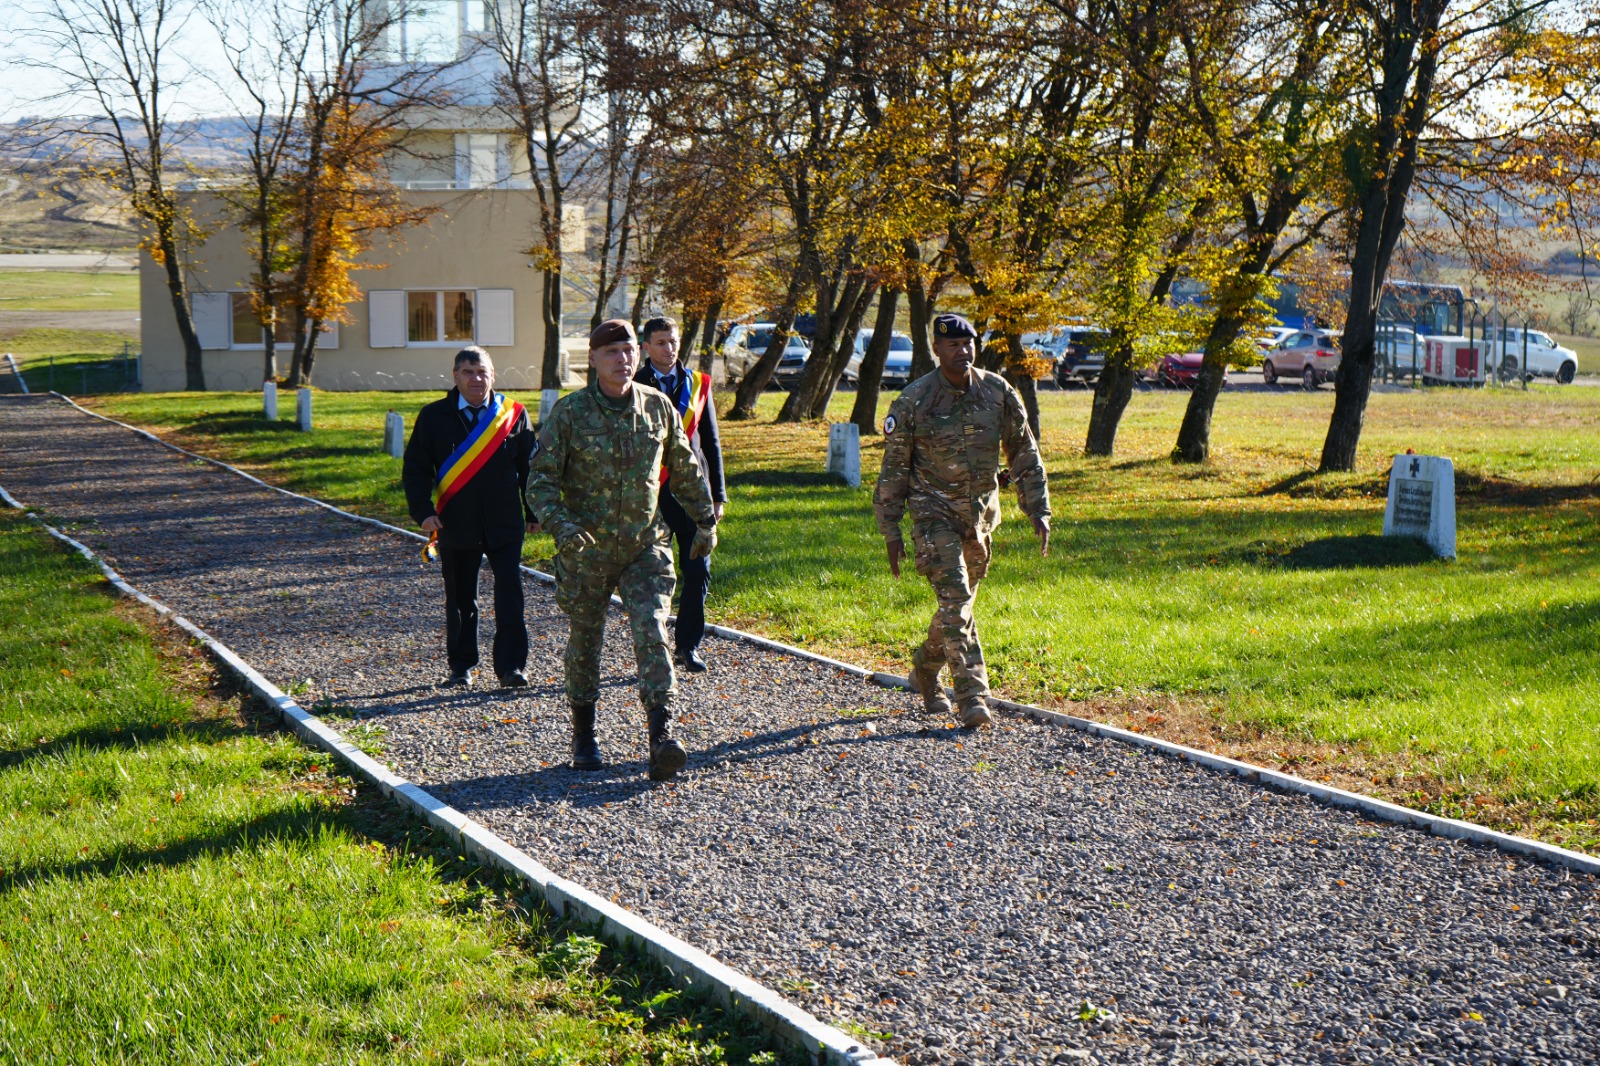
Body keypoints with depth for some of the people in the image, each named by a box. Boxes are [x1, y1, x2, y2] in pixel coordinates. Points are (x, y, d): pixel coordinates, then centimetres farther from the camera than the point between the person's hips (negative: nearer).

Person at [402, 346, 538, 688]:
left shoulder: (514, 414, 4)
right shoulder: (434, 417, 3)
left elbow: (529, 465, 10)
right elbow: (415, 467, 3)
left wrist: (533, 512, 9)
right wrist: (423, 510, -9)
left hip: (505, 523, 0)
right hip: (455, 525, 0)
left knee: (510, 596, -4)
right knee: (459, 599, 9)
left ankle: (511, 665, 2)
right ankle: (462, 666, 21)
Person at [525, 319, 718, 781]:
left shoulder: (658, 406, 2)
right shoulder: (569, 412, -7)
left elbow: (685, 468, 17)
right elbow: (541, 478, -7)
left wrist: (706, 519, 20)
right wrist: (560, 524, -23)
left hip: (646, 546, 1)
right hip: (586, 549, -1)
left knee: (652, 633, -14)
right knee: (584, 641, 10)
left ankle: (661, 740, -20)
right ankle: (583, 738, 28)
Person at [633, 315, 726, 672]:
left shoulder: (697, 384, 10)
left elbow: (711, 442, 14)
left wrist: (717, 494, 10)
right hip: (651, 493, -3)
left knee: (698, 572, 0)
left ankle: (688, 645, 12)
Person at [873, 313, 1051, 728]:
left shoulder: (999, 393, -2)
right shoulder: (913, 401, -10)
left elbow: (1025, 456, 7)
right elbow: (894, 469, -3)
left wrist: (1039, 512, 1)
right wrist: (891, 532, -5)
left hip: (980, 516, 4)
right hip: (934, 512, -4)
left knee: (961, 600, 13)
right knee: (955, 600, -16)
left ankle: (925, 670, 37)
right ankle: (972, 696, -16)